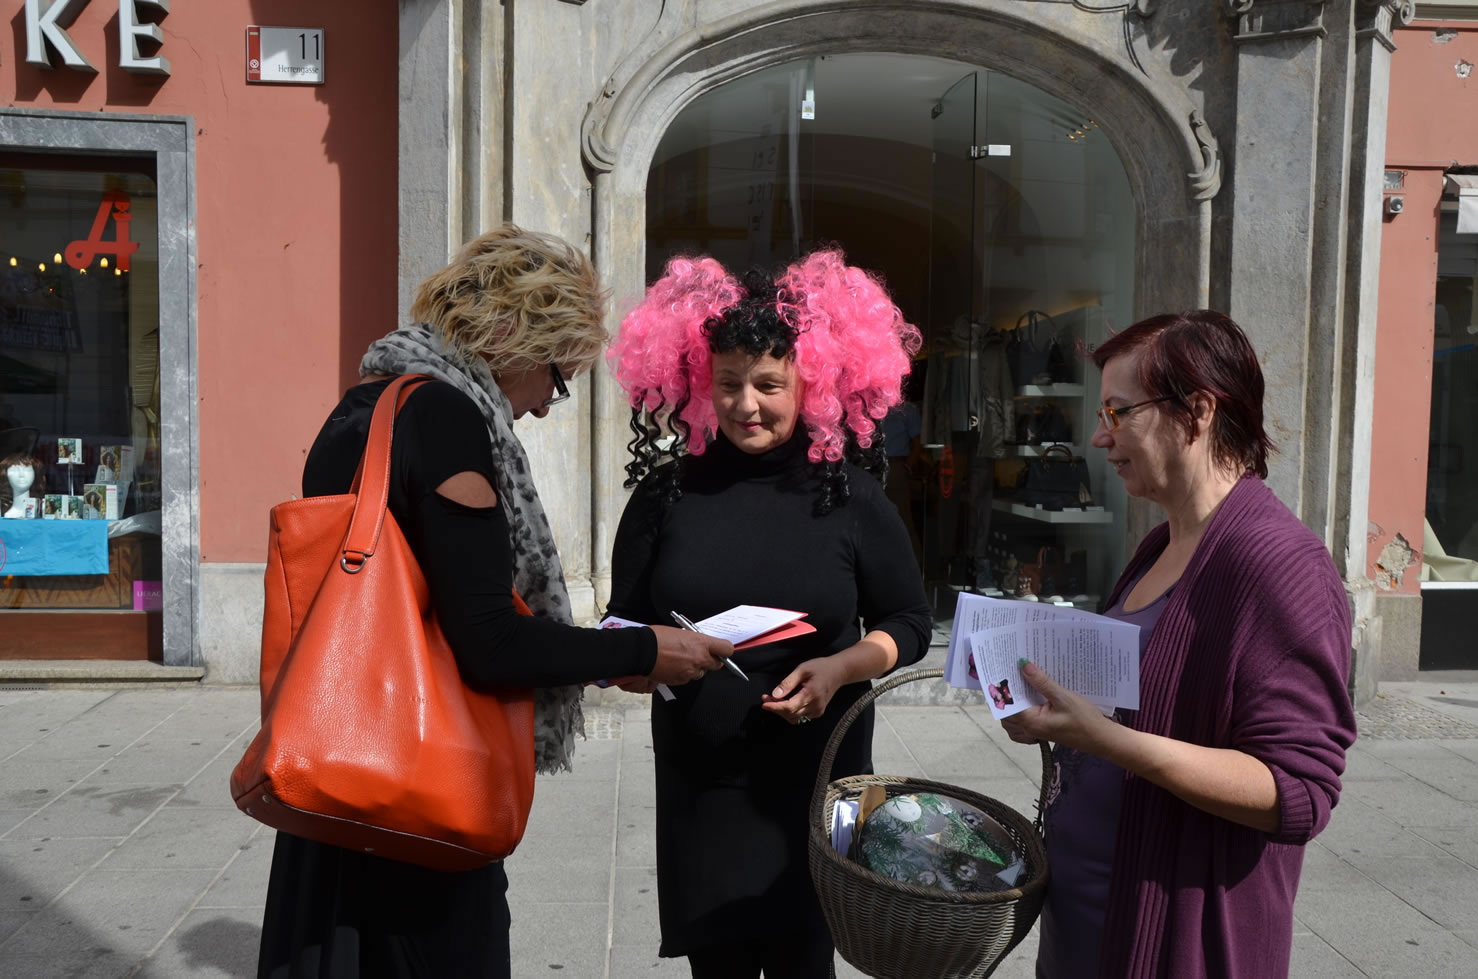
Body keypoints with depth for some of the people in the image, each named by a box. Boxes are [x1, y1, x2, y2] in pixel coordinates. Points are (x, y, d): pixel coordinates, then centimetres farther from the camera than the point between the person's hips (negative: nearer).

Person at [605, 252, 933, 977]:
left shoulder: (848, 495, -4)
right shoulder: (668, 492, -1)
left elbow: (909, 623, 4)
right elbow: (623, 627, 7)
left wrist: (839, 669, -13)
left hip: (817, 778, -1)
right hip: (697, 782, 1)